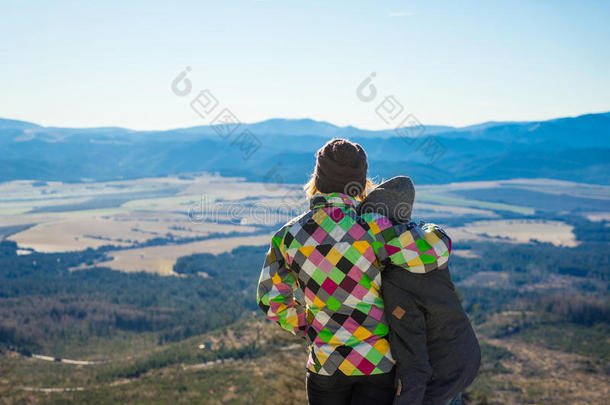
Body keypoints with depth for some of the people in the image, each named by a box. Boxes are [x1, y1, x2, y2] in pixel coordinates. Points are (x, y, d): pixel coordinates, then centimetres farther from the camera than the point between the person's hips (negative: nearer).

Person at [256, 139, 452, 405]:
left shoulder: (288, 235, -6)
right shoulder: (368, 226, -19)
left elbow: (271, 300, 3)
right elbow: (435, 252, -22)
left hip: (326, 361, 3)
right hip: (379, 362, -3)